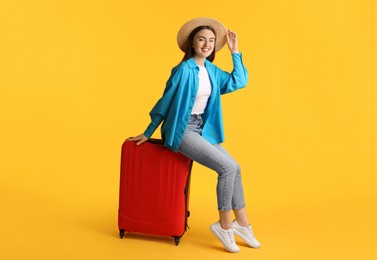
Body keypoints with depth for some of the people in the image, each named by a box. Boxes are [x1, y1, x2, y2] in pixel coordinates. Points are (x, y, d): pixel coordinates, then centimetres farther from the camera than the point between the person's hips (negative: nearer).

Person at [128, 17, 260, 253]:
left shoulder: (212, 70, 6)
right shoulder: (184, 70, -16)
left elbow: (239, 82, 12)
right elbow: (166, 102, -11)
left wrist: (235, 51, 8)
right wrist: (147, 133, -3)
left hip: (202, 129, 8)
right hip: (181, 130, -8)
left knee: (235, 169, 2)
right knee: (228, 167, -17)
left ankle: (242, 224, 16)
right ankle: (225, 225, -1)